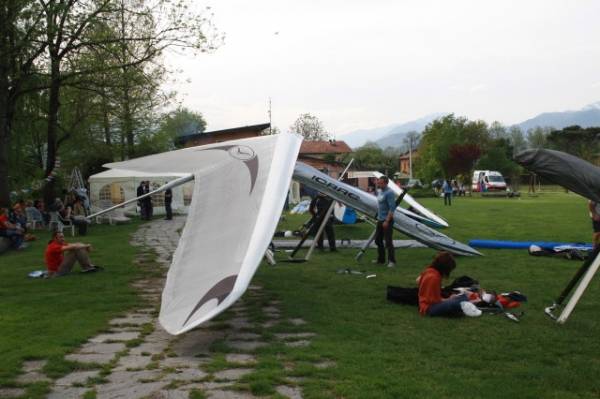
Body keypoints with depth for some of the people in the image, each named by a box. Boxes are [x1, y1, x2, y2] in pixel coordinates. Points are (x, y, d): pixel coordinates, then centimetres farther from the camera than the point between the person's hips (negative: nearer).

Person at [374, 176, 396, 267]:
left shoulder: (389, 193, -16)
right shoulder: (379, 191, 10)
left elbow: (392, 208, -20)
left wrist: (387, 221, -23)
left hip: (387, 220, -9)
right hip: (380, 220, 9)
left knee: (388, 242, -6)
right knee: (378, 240, 15)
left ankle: (391, 261, 2)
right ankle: (381, 259, 26)